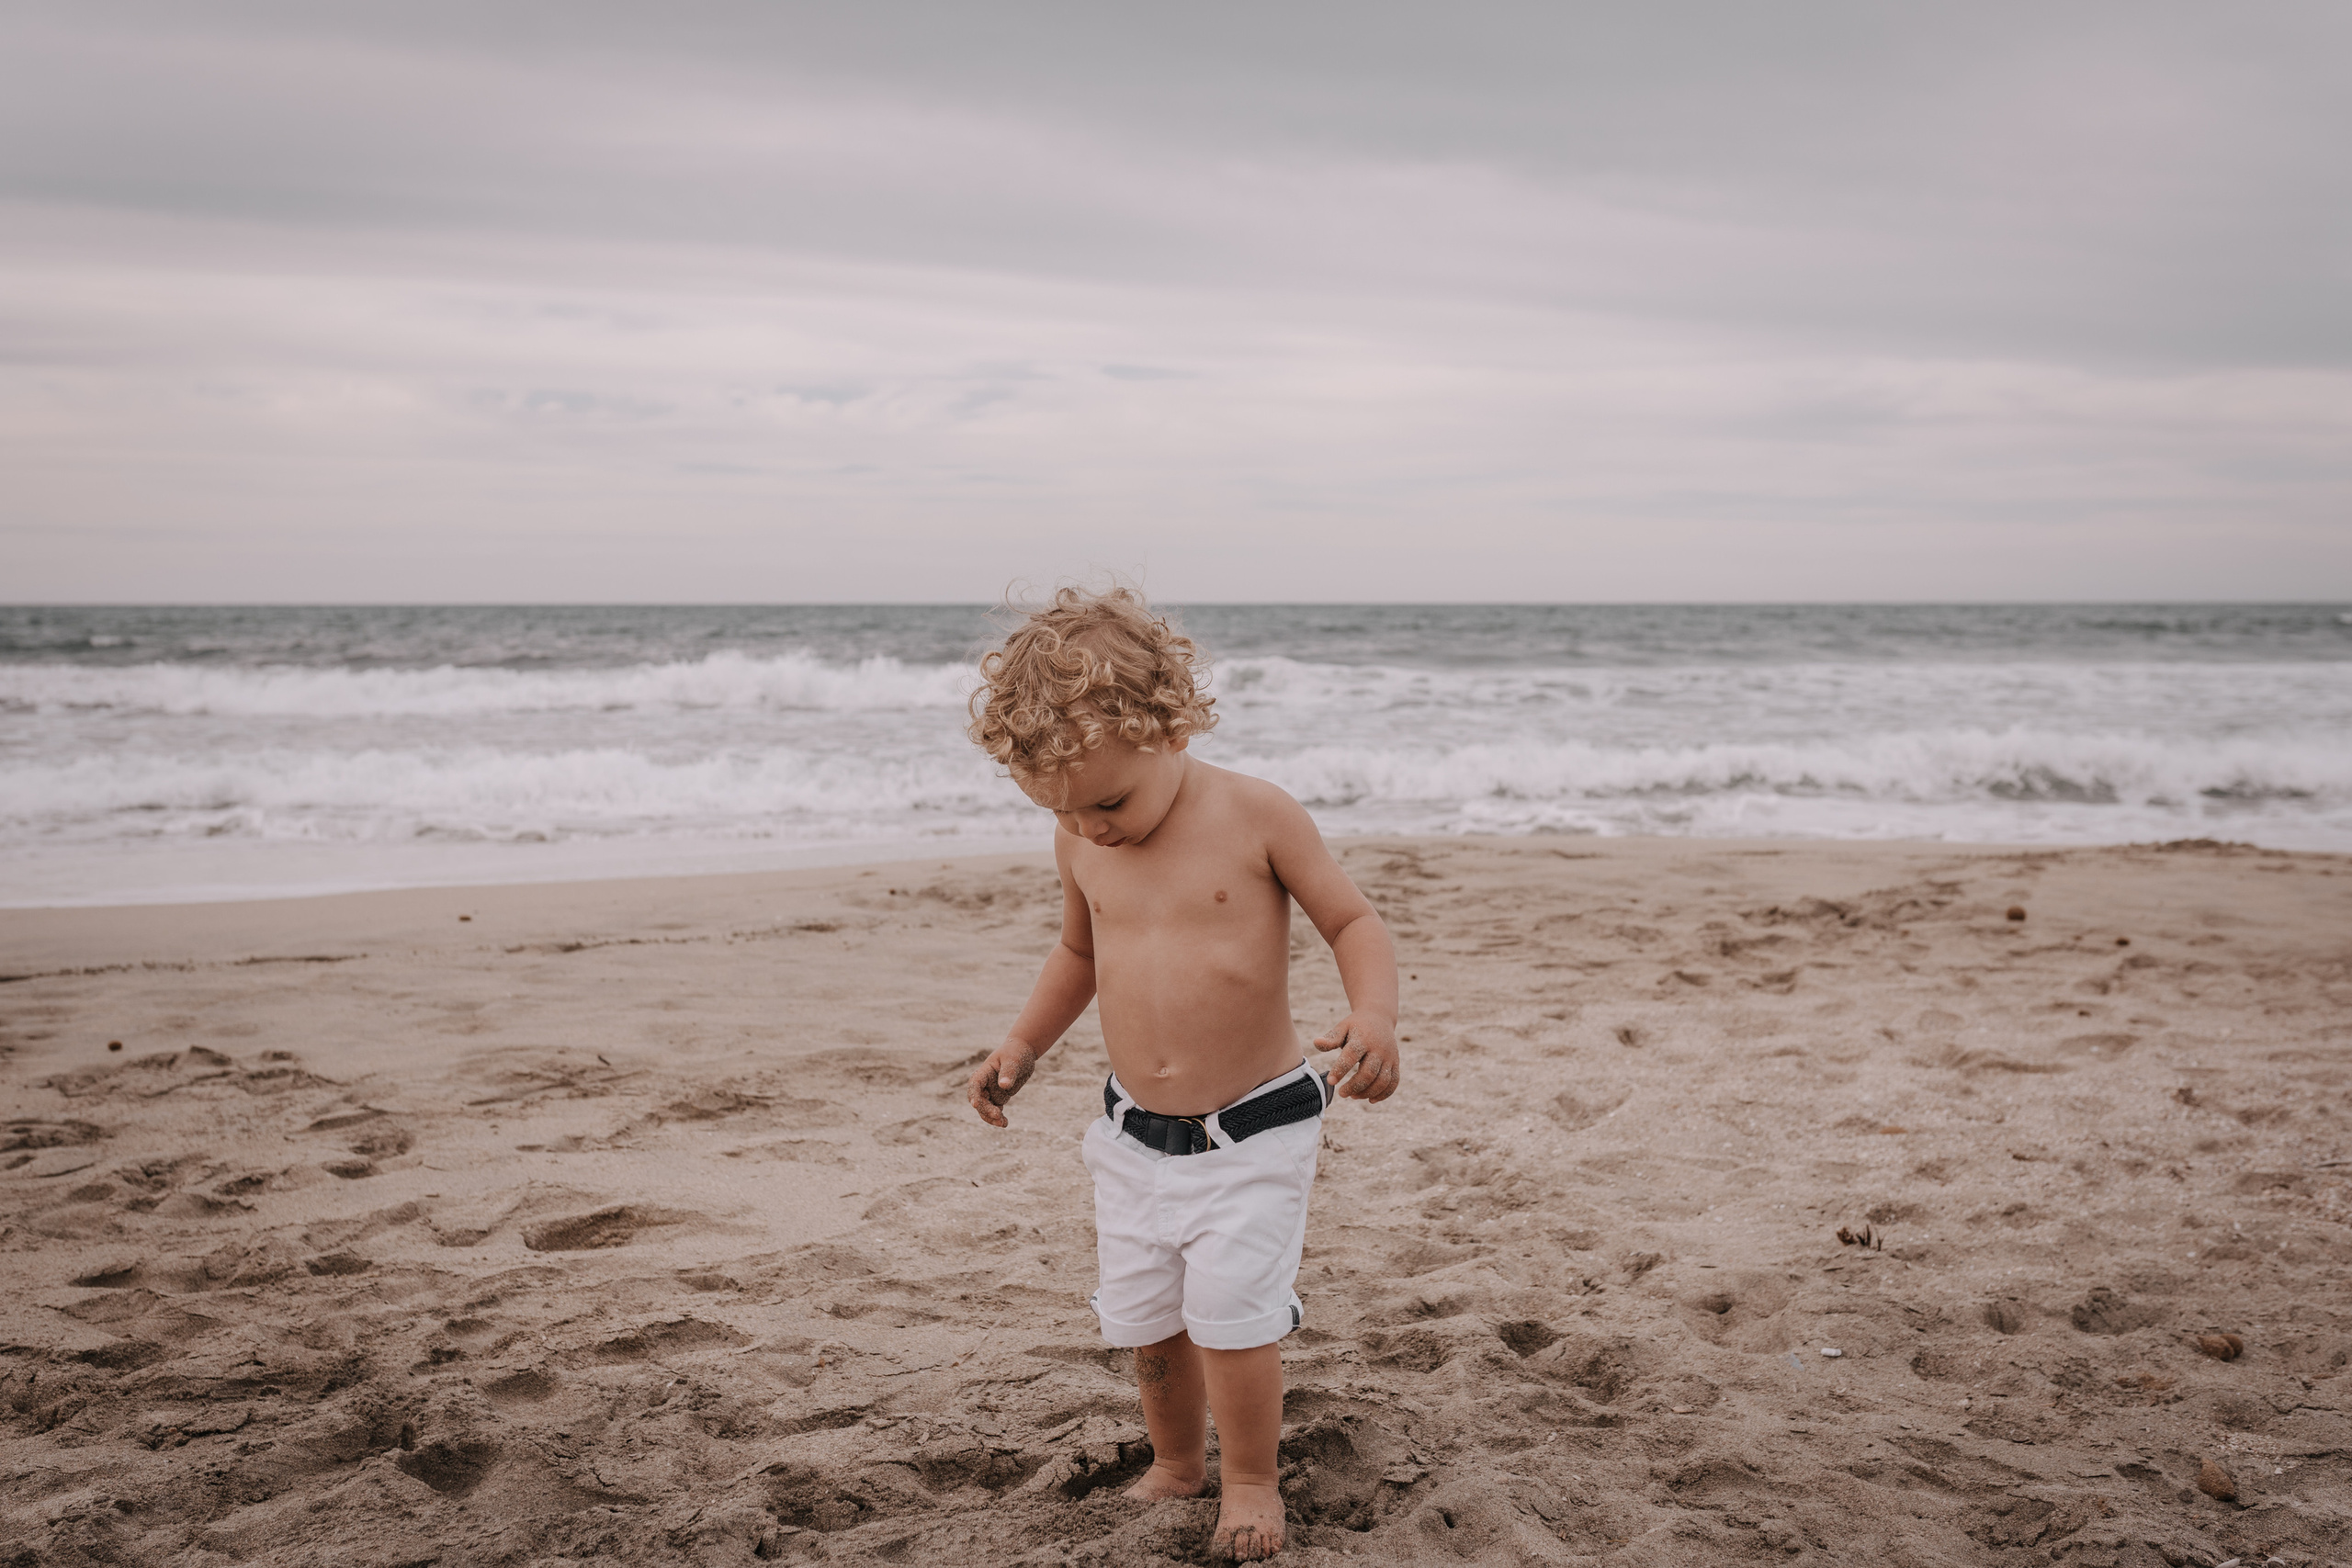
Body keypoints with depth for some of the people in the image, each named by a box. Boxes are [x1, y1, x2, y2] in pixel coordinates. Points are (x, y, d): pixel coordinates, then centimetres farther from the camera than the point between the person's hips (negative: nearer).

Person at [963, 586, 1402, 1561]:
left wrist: (1373, 1014, -25)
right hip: (1134, 1137, 5)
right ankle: (1176, 1464, 38)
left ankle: (1249, 1481, 17)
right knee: (1143, 1317, 12)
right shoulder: (1080, 846, 0)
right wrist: (1021, 1049, 9)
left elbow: (1353, 921, -7)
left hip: (1254, 1133, -5)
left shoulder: (1255, 817, -14)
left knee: (1230, 1312, -9)